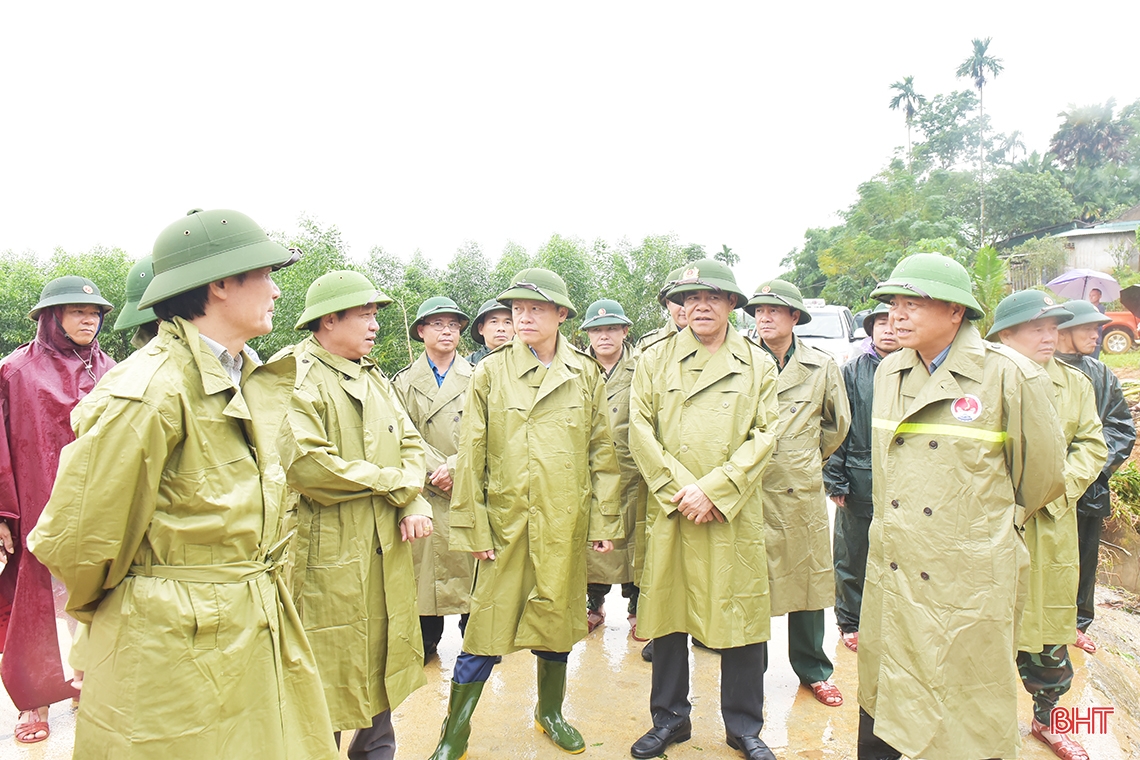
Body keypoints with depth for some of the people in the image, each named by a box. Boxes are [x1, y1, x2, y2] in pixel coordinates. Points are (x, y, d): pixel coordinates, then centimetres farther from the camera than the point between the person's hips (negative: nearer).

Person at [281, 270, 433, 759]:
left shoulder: (374, 378, 15)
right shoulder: (294, 375, -12)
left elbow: (410, 443, 13)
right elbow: (304, 463, -24)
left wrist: (415, 504, -5)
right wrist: (392, 482, -13)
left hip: (387, 551, 8)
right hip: (328, 555, -7)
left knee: (382, 663, 19)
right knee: (329, 672, 6)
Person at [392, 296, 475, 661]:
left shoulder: (475, 379, 9)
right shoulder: (404, 381, 10)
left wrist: (454, 465, -14)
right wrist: (434, 469, -12)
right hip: (425, 493, 0)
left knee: (471, 566, 2)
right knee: (425, 564, 2)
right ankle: (427, 641, 17)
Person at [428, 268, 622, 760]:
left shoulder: (586, 374, 5)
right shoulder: (489, 373, 0)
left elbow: (602, 451, 6)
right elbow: (471, 456, -1)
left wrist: (605, 520, 2)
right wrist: (472, 528, -5)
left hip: (566, 525, 2)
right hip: (506, 521, -2)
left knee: (558, 622, 15)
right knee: (488, 628, 2)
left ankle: (550, 711, 37)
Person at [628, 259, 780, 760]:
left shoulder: (758, 364, 6)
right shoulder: (655, 360, 6)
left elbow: (764, 436, -1)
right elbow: (640, 432, 0)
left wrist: (713, 490, -12)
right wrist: (681, 491, -9)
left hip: (736, 514, 0)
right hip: (669, 512, 0)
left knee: (742, 619, 7)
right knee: (668, 612, 9)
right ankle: (670, 718, 28)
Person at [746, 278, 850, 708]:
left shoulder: (821, 367, 4)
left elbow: (838, 422, 18)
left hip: (801, 490, 2)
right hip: (750, 489, -1)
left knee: (807, 577, 11)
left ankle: (813, 670, 29)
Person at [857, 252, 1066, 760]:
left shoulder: (1009, 376, -11)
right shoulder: (889, 372, 5)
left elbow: (1043, 474, 2)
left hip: (969, 580, -4)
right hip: (891, 577, 5)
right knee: (880, 701, 16)